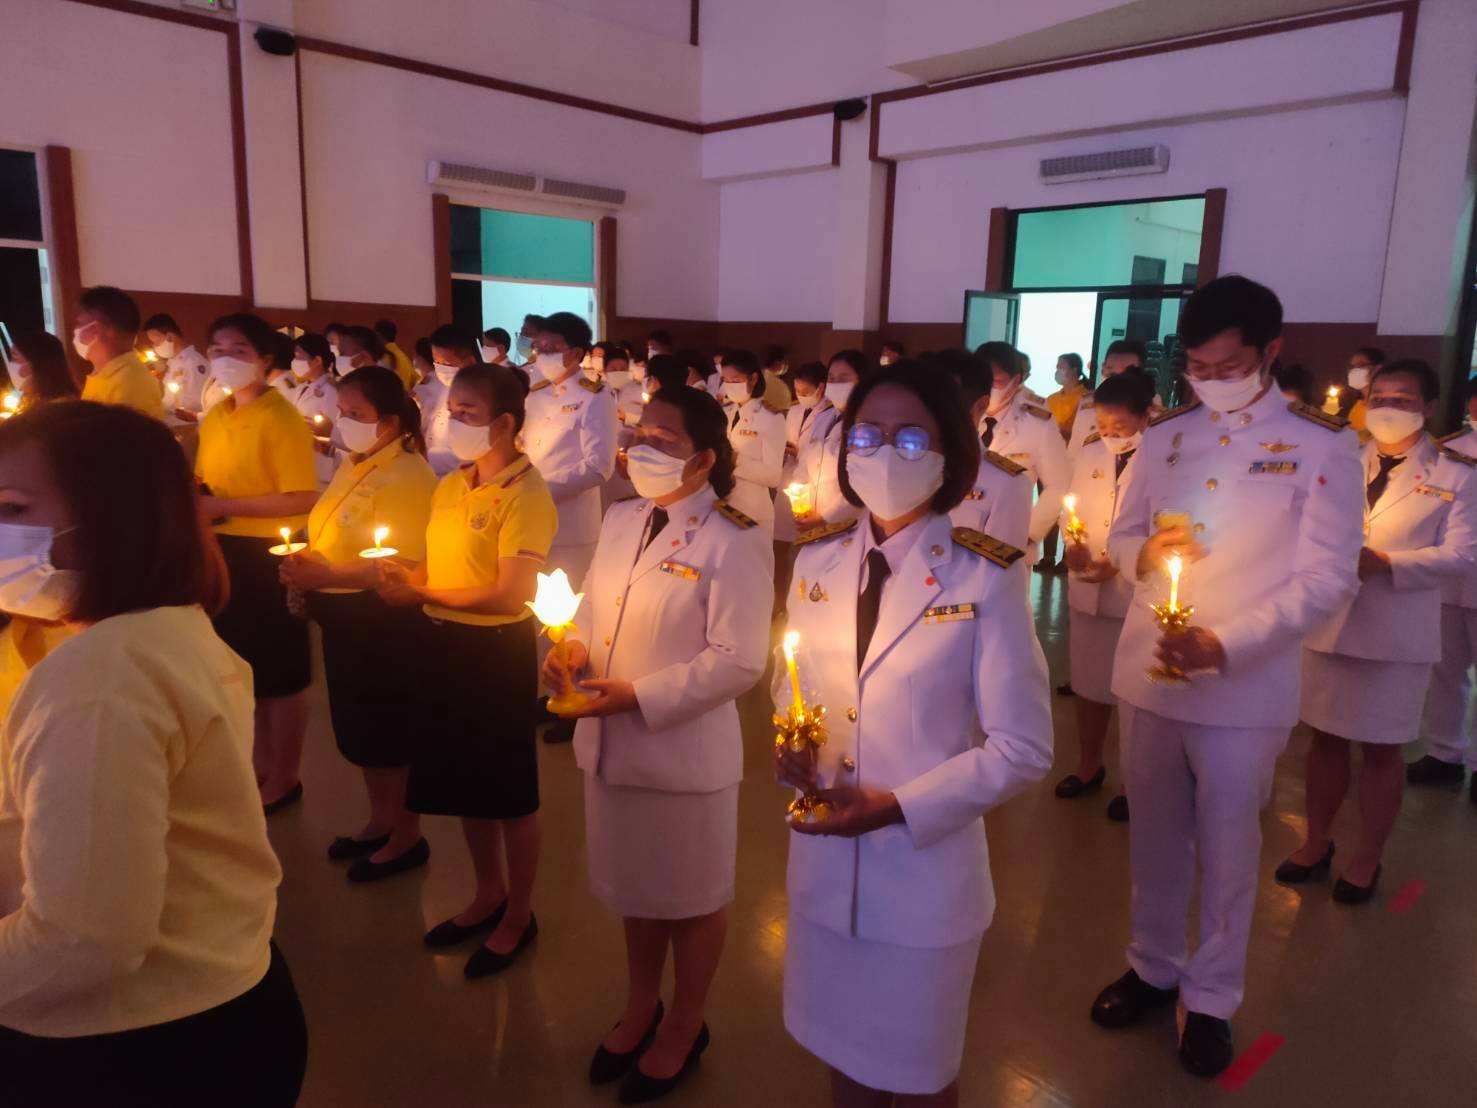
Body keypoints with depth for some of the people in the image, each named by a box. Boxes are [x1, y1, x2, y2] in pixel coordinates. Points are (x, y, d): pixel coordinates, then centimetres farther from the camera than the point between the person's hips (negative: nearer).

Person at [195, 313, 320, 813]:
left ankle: (284, 777, 20)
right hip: (223, 552, 8)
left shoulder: (282, 419, -15)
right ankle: (264, 763, 34)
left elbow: (301, 500, -21)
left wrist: (223, 507, -21)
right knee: (246, 669, 18)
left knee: (280, 674, 5)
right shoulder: (213, 417, 9)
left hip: (266, 555, -8)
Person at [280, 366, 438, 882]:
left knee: (391, 728, 4)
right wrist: (303, 570, -1)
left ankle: (407, 835, 22)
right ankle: (380, 820, 36)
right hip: (343, 613, 9)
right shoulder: (352, 466, 10)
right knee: (358, 724, 18)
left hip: (382, 618, -9)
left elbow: (401, 564, -25)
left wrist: (322, 577, -25)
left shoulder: (409, 476, -17)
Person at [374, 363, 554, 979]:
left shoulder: (526, 492, -16)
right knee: (463, 781, 19)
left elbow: (511, 593, -22)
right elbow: (441, 568, 13)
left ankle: (518, 914, 28)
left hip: (497, 649, -8)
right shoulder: (450, 486, 8)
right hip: (445, 643, 8)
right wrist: (401, 578, -8)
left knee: (509, 788, 8)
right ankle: (488, 894, 40)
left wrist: (422, 594, -17)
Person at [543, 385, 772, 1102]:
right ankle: (639, 1008, 48)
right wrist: (575, 650, -8)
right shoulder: (620, 521, 6)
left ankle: (683, 1027, 39)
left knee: (691, 897, 15)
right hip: (610, 743, 7)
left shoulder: (733, 541, -16)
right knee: (634, 887, 24)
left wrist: (641, 696, -23)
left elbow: (738, 660, -20)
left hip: (685, 750, -6)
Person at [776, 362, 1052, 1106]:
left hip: (925, 871, -3)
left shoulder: (984, 578, -14)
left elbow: (1023, 748, -12)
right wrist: (788, 745, -9)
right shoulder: (817, 559, 0)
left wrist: (899, 808, -19)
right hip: (824, 863, 4)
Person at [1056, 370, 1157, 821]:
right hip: (1086, 589, 5)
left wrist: (1121, 563, -22)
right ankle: (1089, 766, 37)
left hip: (1138, 592, -5)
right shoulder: (1089, 455, 5)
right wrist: (1071, 545, -8)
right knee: (1088, 682, 17)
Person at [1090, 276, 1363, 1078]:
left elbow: (1328, 580, -10)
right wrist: (1145, 552, -14)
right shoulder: (1161, 440, 6)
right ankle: (1153, 966, 37)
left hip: (1245, 688, -3)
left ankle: (1211, 997, 31)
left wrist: (1227, 643, -23)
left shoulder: (1322, 447, -6)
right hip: (1145, 672, 4)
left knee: (1226, 849, 11)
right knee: (1154, 836, 17)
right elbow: (1119, 538, 11)